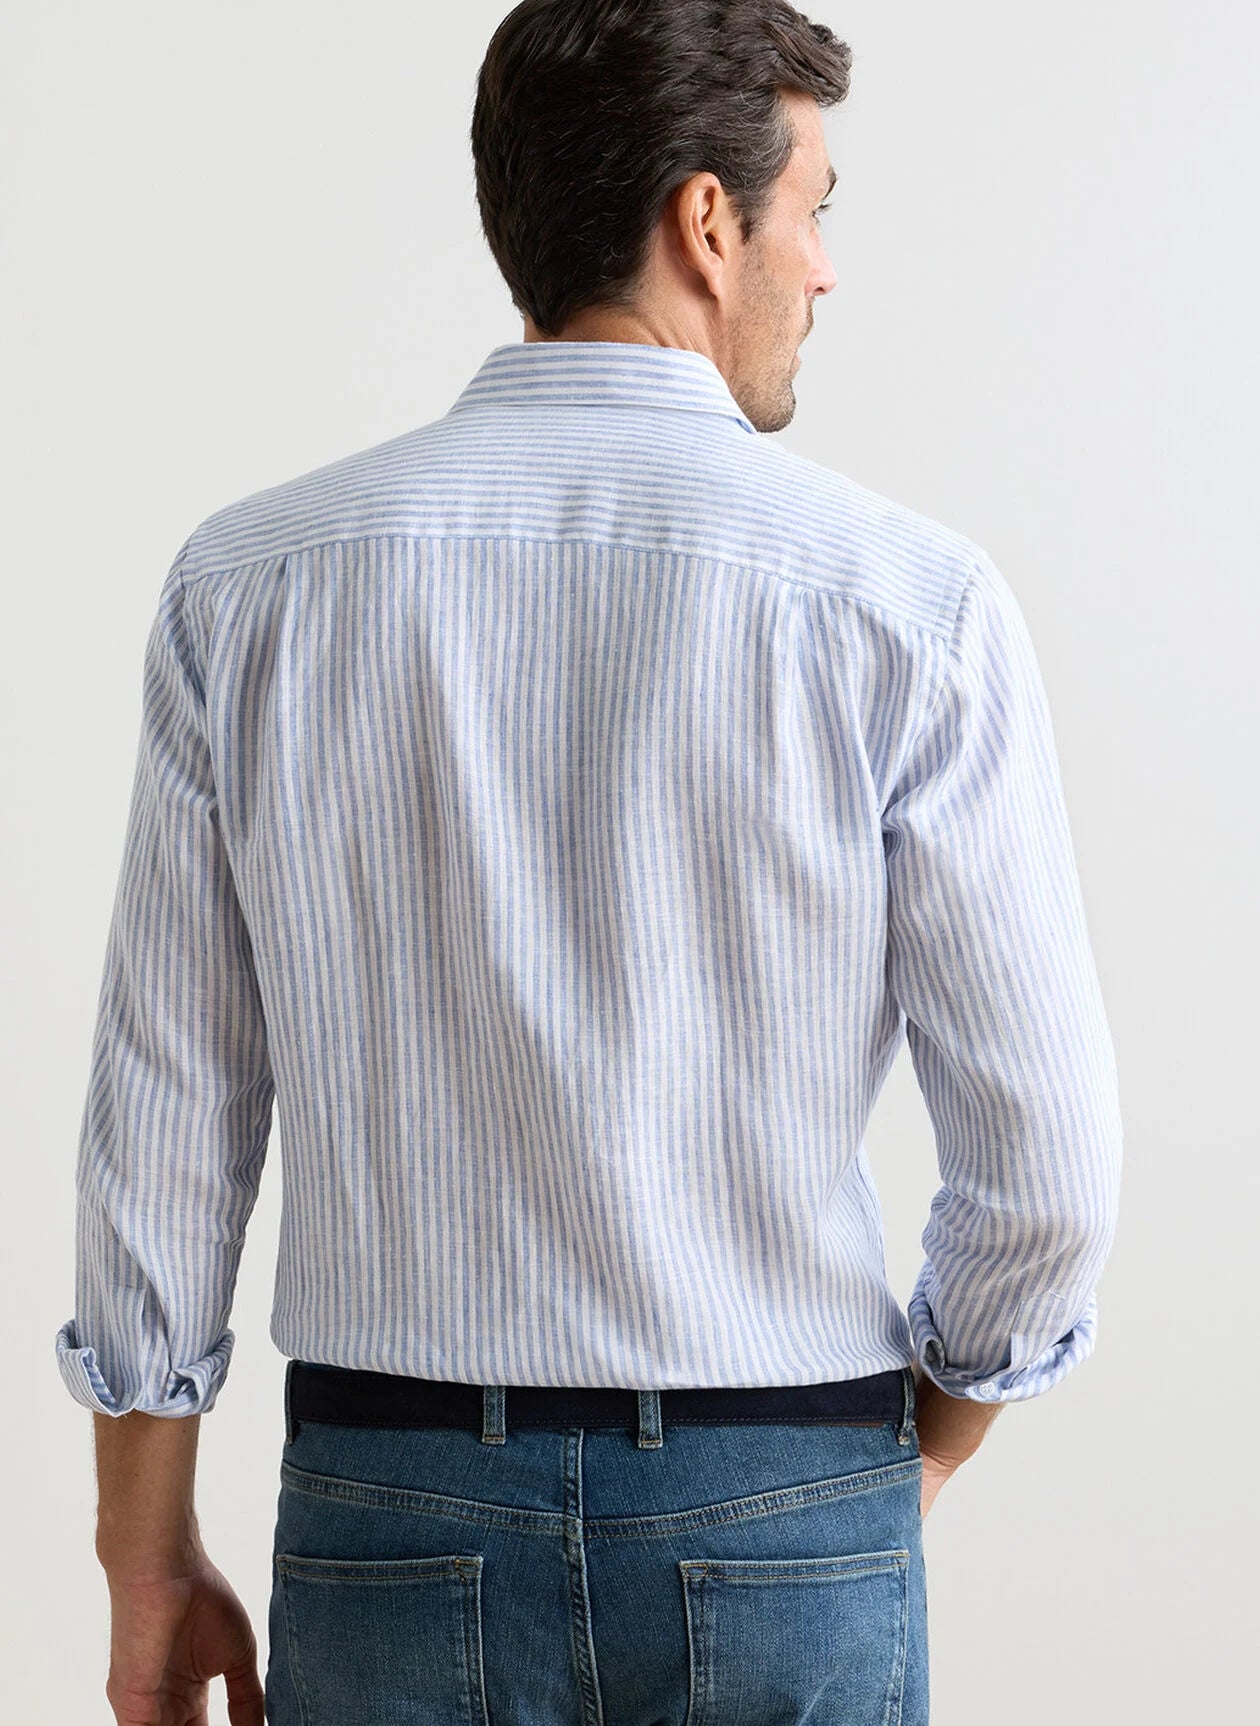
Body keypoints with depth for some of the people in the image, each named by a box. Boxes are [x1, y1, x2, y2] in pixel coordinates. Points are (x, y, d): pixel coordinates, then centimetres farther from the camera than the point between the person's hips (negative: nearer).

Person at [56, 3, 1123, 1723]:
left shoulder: (246, 585, -3)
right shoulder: (907, 604, -10)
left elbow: (165, 1126, 0)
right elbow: (1045, 1161, -7)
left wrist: (151, 1566, 10)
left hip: (393, 1523, 2)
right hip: (781, 1543, -1)